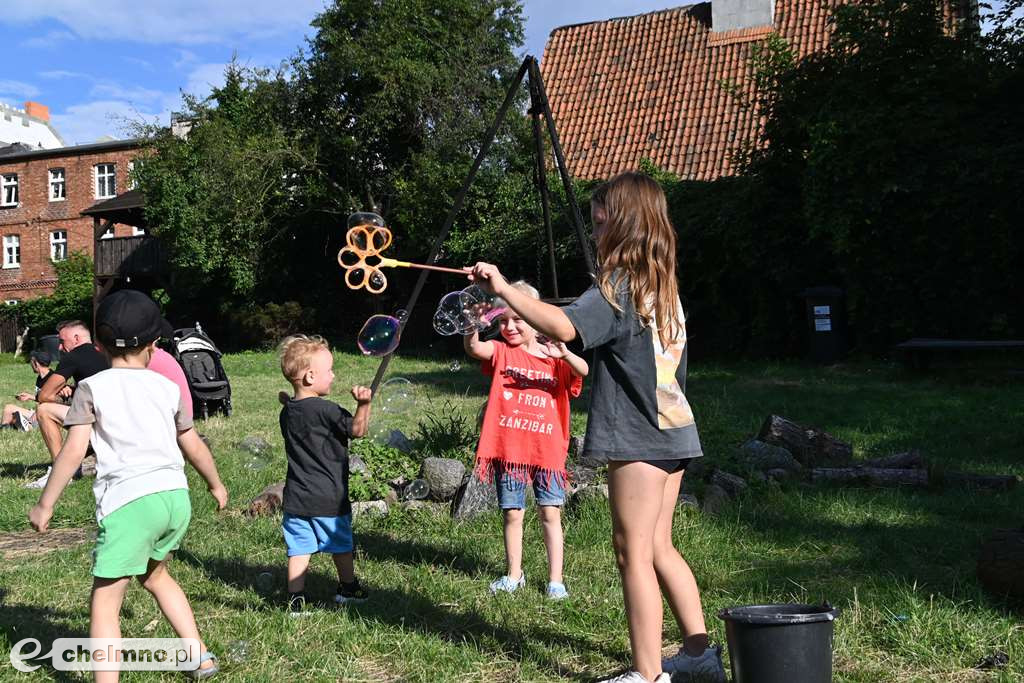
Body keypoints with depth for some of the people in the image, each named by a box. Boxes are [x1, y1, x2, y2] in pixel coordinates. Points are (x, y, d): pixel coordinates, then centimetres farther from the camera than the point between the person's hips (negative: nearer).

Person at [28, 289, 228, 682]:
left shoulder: (92, 388, 1)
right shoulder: (167, 387, 12)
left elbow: (74, 450, -7)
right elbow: (194, 446, 18)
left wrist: (45, 504, 1)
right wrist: (216, 485, 34)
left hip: (129, 501, -5)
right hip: (175, 495, 6)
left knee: (105, 602, 2)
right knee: (154, 574, 28)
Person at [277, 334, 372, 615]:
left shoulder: (287, 413, 3)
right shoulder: (325, 410, -18)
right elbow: (357, 430, -19)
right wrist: (363, 404, -30)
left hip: (296, 497, 5)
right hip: (329, 497, -5)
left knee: (298, 549, 7)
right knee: (341, 545, 15)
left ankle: (296, 600, 6)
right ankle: (349, 589, 31)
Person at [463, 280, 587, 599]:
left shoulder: (555, 358, 4)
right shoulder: (501, 352, 4)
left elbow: (584, 371, -14)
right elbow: (473, 348, -17)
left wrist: (564, 355, -35)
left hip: (547, 449, 0)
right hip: (508, 449, 1)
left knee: (550, 513, 2)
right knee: (512, 513, 8)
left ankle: (555, 579, 11)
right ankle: (514, 575, 24)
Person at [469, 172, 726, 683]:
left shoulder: (617, 288, -14)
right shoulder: (664, 287, 14)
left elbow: (564, 327, -32)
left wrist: (504, 289, -28)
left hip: (639, 436, -9)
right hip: (672, 430, 9)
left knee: (633, 552, -1)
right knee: (658, 548, 17)